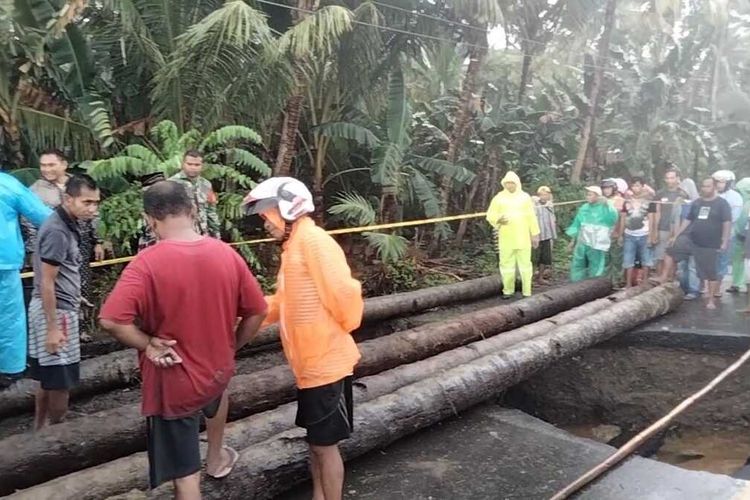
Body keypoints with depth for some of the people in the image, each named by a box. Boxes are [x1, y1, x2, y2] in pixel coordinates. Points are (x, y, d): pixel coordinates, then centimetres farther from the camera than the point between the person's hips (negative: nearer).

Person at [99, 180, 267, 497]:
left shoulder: (147, 262, -22)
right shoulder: (226, 254, -8)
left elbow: (111, 321, -30)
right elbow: (257, 311, -1)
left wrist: (147, 344, -13)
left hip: (172, 382, -5)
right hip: (218, 369, 5)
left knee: (185, 474, 10)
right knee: (216, 390, 41)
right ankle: (216, 459, 58)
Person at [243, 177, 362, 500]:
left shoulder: (313, 241, -17)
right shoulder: (294, 246, 13)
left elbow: (343, 293, -24)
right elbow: (285, 303, 12)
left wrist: (339, 330, -9)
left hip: (326, 363, -9)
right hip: (310, 363, 9)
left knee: (325, 444, 5)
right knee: (315, 440, 20)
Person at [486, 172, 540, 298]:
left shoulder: (525, 197, 3)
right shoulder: (499, 198, 3)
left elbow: (531, 217, 4)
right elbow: (490, 215, 3)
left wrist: (535, 234, 2)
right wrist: (498, 220, -19)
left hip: (523, 238, 0)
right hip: (506, 239, 1)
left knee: (525, 264, 2)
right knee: (506, 264, 5)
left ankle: (527, 292, 8)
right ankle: (508, 290, 17)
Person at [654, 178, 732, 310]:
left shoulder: (722, 203, -5)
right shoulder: (696, 203, 9)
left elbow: (727, 223, -9)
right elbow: (687, 220, 14)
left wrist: (725, 241, -16)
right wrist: (676, 236, 12)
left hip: (710, 244, -5)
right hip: (690, 239, 5)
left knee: (710, 272, 2)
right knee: (670, 252, -4)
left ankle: (711, 299, 11)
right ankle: (664, 278, 5)